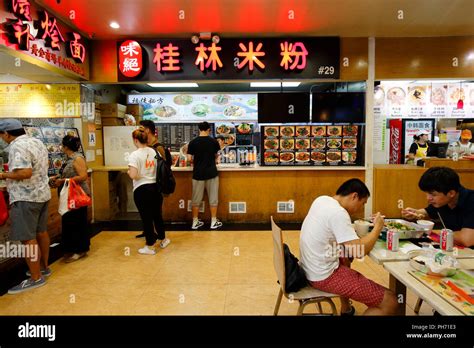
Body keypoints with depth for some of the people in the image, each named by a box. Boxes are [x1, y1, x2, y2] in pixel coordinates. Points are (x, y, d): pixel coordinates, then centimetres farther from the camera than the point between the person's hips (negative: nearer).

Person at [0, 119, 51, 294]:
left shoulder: (17, 146, -18)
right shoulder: (37, 142, 11)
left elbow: (25, 173, -28)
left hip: (25, 198, -10)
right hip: (42, 193, 10)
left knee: (28, 239, -3)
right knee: (41, 232, 17)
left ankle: (36, 278, 4)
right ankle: (44, 267, 29)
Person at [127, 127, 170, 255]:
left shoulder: (134, 155, -14)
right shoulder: (155, 152, 2)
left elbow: (133, 175, -21)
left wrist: (128, 172, 0)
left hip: (142, 189, -5)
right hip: (156, 187, 5)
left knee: (146, 217, 6)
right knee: (157, 215, 21)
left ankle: (150, 247, 18)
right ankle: (163, 240, 37)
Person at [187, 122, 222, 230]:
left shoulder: (193, 142, -4)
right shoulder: (214, 141, -2)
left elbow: (189, 159, -5)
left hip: (198, 173, 0)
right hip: (212, 173, 0)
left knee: (196, 199, 9)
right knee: (213, 198, 8)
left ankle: (195, 222, 16)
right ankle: (214, 222, 14)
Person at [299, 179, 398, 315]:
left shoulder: (321, 200, 4)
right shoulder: (338, 213, -22)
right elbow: (359, 252, -23)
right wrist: (377, 227, -9)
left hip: (310, 268, 10)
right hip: (324, 276, -9)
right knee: (390, 302, -7)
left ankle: (346, 309, 47)